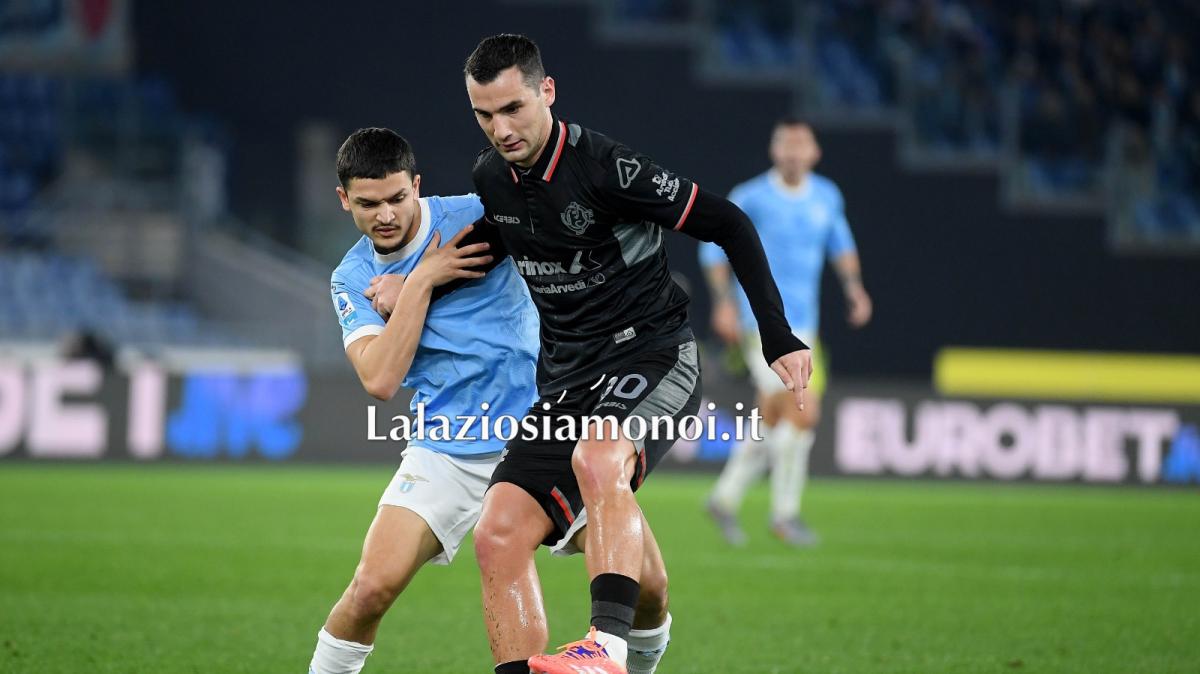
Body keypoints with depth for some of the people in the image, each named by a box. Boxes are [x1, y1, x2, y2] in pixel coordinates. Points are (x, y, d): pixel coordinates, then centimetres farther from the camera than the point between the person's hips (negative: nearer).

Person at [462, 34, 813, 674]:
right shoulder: (490, 177, 4)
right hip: (567, 379, 7)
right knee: (498, 535, -11)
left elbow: (728, 224, -11)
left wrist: (778, 337, -13)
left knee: (597, 459, -39)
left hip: (653, 359, -7)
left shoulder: (603, 166, -17)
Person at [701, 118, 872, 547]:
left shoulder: (827, 197, 9)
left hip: (803, 325, 6)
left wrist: (853, 286, 10)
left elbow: (840, 245, 25)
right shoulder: (751, 198, -7)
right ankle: (785, 513, -6)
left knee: (772, 421, 10)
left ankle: (725, 499, 26)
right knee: (803, 412, -16)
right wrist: (724, 301, -8)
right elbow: (714, 247, 1)